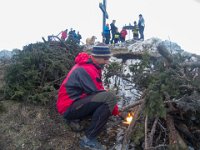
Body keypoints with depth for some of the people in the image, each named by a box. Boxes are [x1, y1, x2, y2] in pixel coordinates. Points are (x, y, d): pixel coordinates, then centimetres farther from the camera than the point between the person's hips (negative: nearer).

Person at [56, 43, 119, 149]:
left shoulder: (90, 65, 11)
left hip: (75, 101, 10)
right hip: (69, 107, -10)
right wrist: (114, 107, -5)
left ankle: (77, 119, 11)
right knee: (109, 98, -26)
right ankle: (88, 139, -20)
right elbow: (99, 93, -20)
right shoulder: (86, 70, -20)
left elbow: (99, 90, 14)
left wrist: (111, 105, 2)